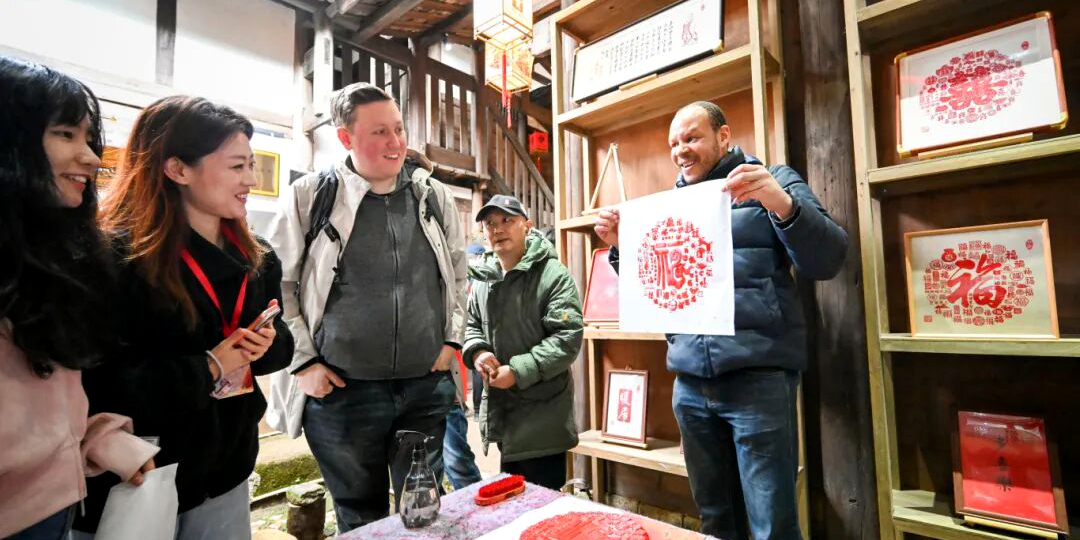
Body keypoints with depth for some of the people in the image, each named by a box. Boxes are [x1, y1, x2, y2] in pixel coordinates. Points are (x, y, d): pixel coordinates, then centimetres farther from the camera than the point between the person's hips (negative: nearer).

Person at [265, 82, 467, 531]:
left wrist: (452, 340, 6)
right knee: (360, 519, 17)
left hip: (427, 385, 2)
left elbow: (458, 273, 13)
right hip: (341, 391, -1)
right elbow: (274, 284, 1)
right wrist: (303, 362, -5)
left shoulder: (435, 196, 4)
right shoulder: (310, 197, -4)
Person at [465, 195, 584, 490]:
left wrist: (518, 371, -24)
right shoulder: (483, 278, 8)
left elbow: (568, 337, -21)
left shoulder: (553, 275, -15)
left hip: (543, 413, -7)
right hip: (499, 409, 7)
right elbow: (472, 325, 18)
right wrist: (477, 351, -4)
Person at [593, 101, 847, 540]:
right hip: (690, 383, 5)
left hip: (757, 376, -4)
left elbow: (827, 261, -8)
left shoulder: (773, 182, 3)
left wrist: (783, 204, -25)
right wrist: (619, 245, 1)